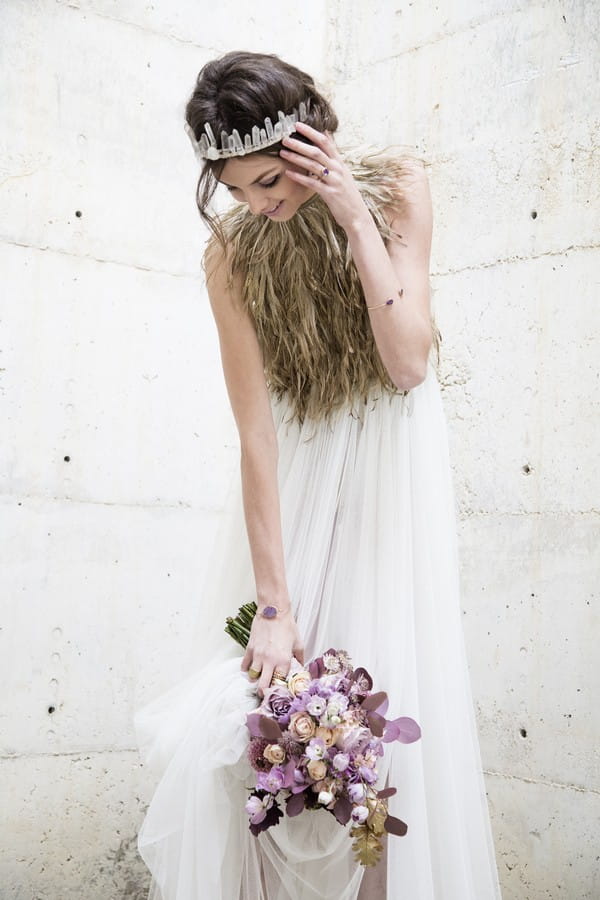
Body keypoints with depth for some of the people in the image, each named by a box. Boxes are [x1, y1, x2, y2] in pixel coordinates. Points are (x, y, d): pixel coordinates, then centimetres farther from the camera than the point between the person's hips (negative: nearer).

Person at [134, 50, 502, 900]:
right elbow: (256, 429, -19)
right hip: (298, 472, 0)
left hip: (391, 462, 0)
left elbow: (409, 362, -21)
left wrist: (355, 215, -27)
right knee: (259, 713, -4)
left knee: (387, 695, -2)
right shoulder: (232, 249, -15)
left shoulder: (396, 183, -14)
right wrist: (273, 603, -22)